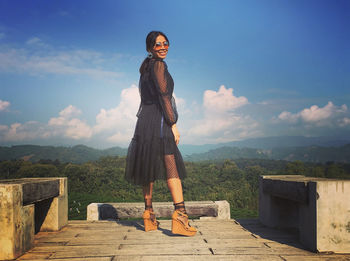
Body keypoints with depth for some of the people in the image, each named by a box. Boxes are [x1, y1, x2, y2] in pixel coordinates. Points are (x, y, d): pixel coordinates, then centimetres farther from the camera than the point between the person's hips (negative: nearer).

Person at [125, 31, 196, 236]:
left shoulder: (146, 67, 21)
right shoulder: (158, 65, -6)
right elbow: (164, 96, -15)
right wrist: (173, 125, -16)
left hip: (145, 120, 9)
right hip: (158, 121, -9)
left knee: (150, 169, 10)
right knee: (172, 169, -14)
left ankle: (149, 216, 16)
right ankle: (180, 214, -22)